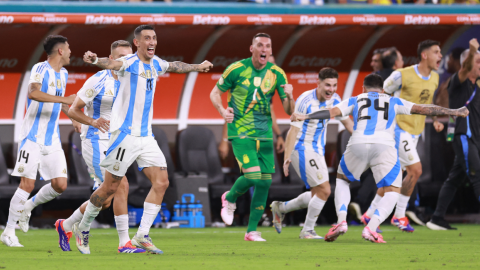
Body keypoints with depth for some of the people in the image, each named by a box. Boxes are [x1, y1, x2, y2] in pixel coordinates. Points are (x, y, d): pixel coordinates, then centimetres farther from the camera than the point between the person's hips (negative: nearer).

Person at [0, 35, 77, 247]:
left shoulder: (63, 74, 14)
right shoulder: (40, 69, -11)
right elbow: (33, 93, -31)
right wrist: (63, 99, -35)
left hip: (52, 140, 7)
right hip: (33, 137, -7)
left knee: (60, 185, -3)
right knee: (27, 184, -11)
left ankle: (28, 207, 22)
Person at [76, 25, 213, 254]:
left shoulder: (155, 64, 11)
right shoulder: (130, 63, -12)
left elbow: (175, 66, 33)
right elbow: (113, 64, -35)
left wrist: (197, 67, 47)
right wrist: (96, 60, -57)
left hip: (146, 136, 7)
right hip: (125, 134, -7)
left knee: (161, 182, -5)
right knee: (110, 187, -3)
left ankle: (142, 236, -1)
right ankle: (83, 229, 16)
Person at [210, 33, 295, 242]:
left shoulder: (277, 74, 0)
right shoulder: (236, 69, -8)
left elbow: (289, 110, 1)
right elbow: (215, 93, 4)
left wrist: (289, 96, -21)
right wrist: (222, 111, -16)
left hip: (265, 133, 4)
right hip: (240, 132, -4)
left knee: (265, 182, 0)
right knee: (252, 175, -20)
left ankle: (252, 231, 13)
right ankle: (230, 198, 14)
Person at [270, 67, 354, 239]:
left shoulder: (334, 100, 1)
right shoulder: (305, 101, -20)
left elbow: (347, 122, 13)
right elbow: (294, 130, -20)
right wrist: (287, 157, -25)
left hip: (317, 151, 8)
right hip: (303, 148, -8)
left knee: (317, 194, 13)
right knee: (324, 190, -15)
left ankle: (280, 208, 32)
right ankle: (308, 231, -1)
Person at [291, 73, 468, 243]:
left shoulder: (355, 100, 26)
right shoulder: (393, 102, 27)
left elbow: (332, 112, 12)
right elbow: (423, 109, 27)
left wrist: (304, 117, 11)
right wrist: (455, 112, 35)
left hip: (357, 145, 1)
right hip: (384, 146, -1)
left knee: (342, 179, 28)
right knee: (392, 193, 9)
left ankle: (341, 221, 6)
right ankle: (371, 228, -16)